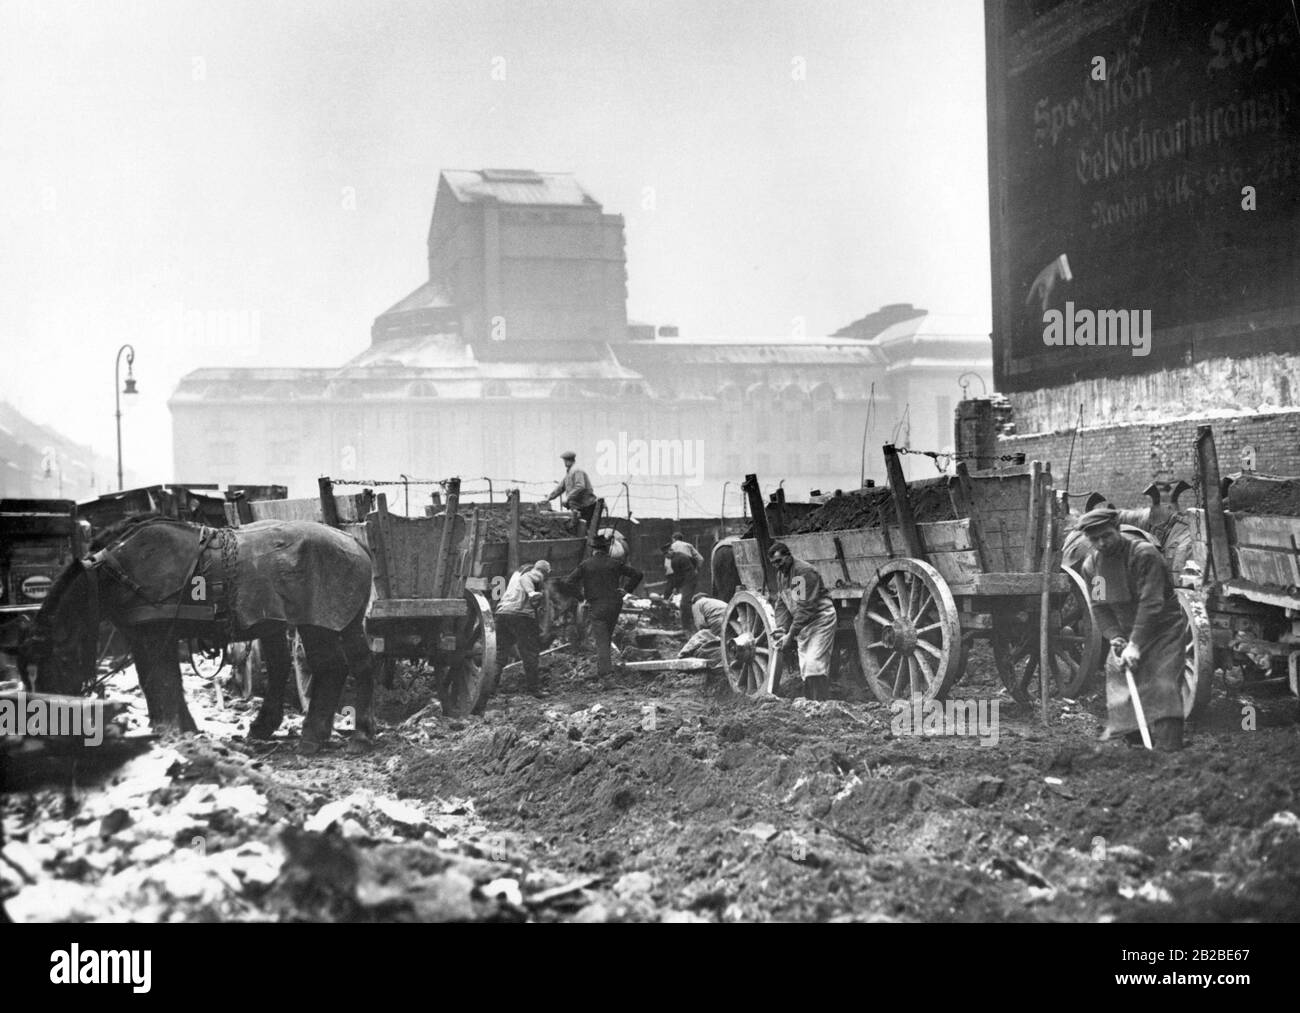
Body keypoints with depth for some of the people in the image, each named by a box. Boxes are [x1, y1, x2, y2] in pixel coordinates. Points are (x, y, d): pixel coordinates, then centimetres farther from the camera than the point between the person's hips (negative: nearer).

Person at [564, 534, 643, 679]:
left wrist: (579, 595, 5)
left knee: (601, 639, 0)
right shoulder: (615, 564, 0)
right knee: (607, 636, 18)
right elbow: (637, 574, 1)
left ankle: (604, 668, -10)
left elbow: (568, 582, -5)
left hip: (596, 607, -2)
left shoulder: (585, 565, -4)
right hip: (614, 605, 3)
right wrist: (626, 590, 5)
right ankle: (604, 665, 24)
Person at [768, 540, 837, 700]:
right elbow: (781, 603, 9)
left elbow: (806, 608, -25)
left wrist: (791, 634, -25)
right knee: (804, 668, 8)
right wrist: (781, 629, -5)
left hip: (820, 619, -9)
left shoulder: (805, 572, -21)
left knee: (814, 665, -17)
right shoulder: (781, 574, 7)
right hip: (802, 623, 9)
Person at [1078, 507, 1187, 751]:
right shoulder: (1091, 565, 1)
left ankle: (1168, 748, -25)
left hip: (1163, 628, -6)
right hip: (1126, 633, 7)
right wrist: (1114, 637, -16)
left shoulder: (1144, 554, -20)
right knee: (1118, 683, 3)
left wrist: (1135, 645, -33)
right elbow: (1099, 608, 3)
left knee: (1162, 687, -19)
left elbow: (1151, 603, -27)